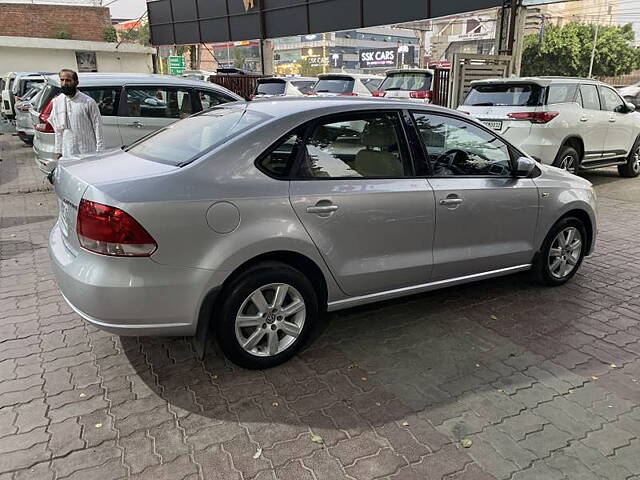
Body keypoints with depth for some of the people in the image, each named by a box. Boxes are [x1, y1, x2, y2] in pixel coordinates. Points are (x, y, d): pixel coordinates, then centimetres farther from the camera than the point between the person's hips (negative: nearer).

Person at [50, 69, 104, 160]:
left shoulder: (88, 102, -7)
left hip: (88, 153, -4)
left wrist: (99, 152, -10)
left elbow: (97, 127, -6)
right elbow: (58, 129, 13)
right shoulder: (57, 101, 8)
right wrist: (58, 150, 11)